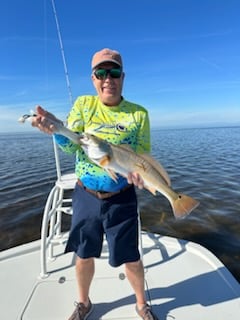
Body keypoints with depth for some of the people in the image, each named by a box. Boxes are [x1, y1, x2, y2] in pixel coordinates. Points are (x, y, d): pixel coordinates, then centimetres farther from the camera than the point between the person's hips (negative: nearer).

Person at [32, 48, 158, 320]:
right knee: (84, 256, 18)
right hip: (85, 196, 2)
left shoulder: (138, 113, -5)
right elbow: (71, 146, -11)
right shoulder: (83, 104, -2)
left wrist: (137, 172, -28)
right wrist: (54, 129, -31)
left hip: (121, 199, -1)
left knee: (131, 258, 11)